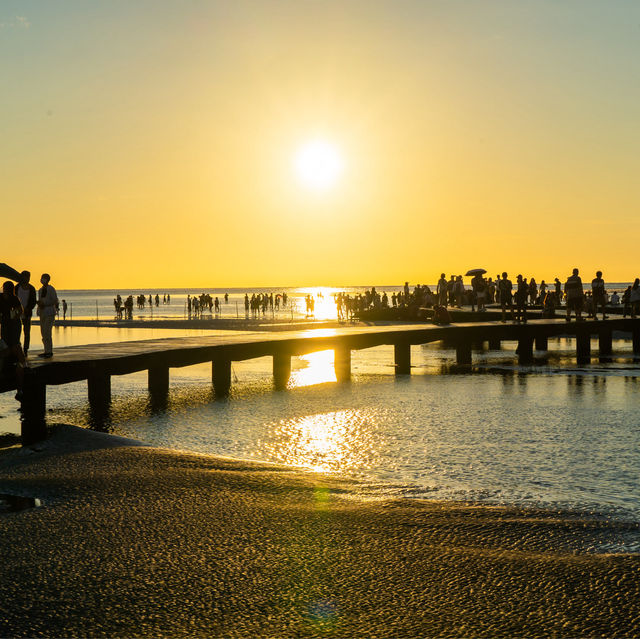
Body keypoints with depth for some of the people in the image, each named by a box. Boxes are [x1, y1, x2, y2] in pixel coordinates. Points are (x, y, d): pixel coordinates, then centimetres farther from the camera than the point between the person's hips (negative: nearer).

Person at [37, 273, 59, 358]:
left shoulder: (51, 289, -9)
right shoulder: (40, 290, 14)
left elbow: (55, 301, -10)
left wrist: (44, 303, -17)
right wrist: (39, 303, 0)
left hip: (50, 313, -8)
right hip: (42, 313, 8)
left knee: (47, 332, -12)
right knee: (43, 332, 6)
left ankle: (50, 352, -7)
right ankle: (46, 351, 12)